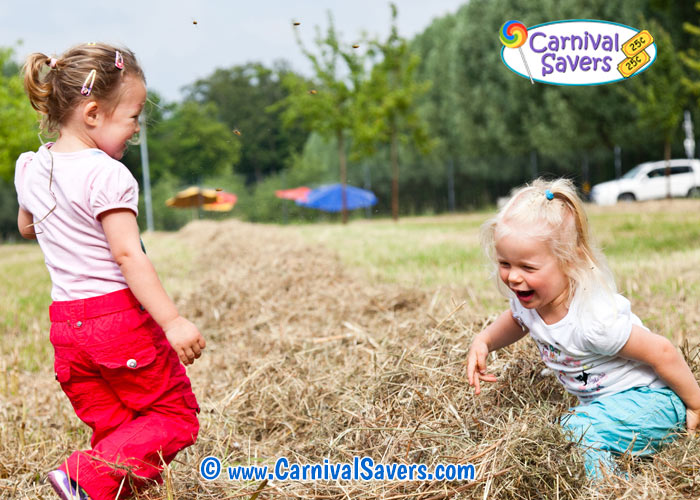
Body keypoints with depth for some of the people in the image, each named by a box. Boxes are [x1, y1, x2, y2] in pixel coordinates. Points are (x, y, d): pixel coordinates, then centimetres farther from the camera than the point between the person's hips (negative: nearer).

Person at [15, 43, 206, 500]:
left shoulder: (31, 170, 9)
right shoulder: (108, 176, -15)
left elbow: (26, 227, 27)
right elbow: (128, 255, -21)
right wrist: (172, 320, -21)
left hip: (66, 323, 8)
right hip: (120, 315, -8)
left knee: (114, 429, 16)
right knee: (174, 415, 4)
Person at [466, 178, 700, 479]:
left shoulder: (594, 319, -34)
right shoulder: (528, 299, -10)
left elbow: (661, 352, -23)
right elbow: (517, 320, 18)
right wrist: (484, 341, -2)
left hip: (649, 398, -9)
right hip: (602, 400, 9)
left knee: (580, 431, -29)